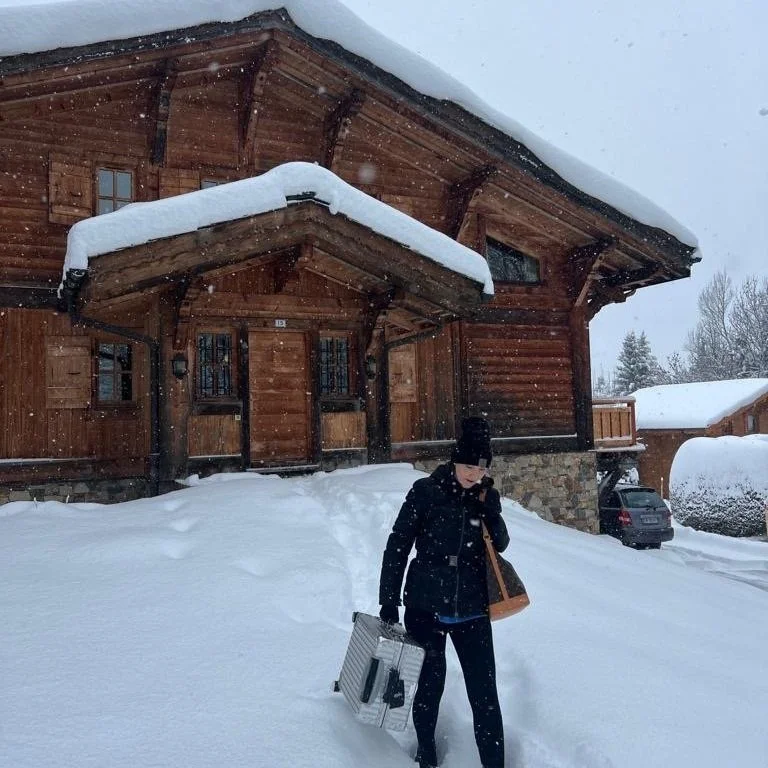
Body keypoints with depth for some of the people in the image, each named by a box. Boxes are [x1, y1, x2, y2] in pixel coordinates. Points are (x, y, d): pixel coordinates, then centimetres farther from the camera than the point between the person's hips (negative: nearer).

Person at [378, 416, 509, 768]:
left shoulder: (486, 496, 0)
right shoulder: (426, 491, -11)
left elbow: (501, 546, 1)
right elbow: (397, 546, -7)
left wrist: (490, 510, -15)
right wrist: (388, 602, -6)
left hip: (472, 610, 2)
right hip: (425, 607, -2)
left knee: (484, 693, 2)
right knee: (429, 686, 14)